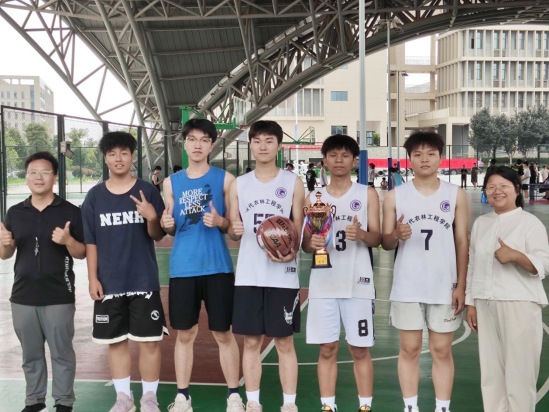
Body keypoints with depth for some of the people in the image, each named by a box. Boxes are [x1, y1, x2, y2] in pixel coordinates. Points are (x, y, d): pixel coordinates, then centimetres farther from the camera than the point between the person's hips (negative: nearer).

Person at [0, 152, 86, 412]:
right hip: (23, 296, 4)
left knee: (62, 353, 5)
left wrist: (68, 240, -22)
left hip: (59, 297, -3)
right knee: (31, 354, 14)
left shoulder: (71, 212, -4)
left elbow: (82, 253, -2)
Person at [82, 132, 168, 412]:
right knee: (116, 341, 9)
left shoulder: (147, 191, -1)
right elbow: (90, 241, 5)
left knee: (149, 340, 1)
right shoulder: (95, 196, 3)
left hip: (144, 281, -2)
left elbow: (158, 236, -1)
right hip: (110, 283, 2)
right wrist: (93, 278, 0)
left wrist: (152, 218, -22)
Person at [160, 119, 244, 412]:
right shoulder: (171, 182, 9)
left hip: (217, 267, -2)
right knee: (185, 334, 8)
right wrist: (167, 224, -8)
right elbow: (172, 230, 15)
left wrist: (219, 221, -17)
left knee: (223, 334, 4)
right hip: (182, 268, 2)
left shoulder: (225, 179, 1)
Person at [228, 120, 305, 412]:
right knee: (251, 342, 7)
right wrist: (234, 231, -13)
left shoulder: (293, 183, 2)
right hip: (248, 275, 2)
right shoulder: (238, 184, 8)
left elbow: (300, 228, 2)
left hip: (283, 275, -2)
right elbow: (232, 231, 12)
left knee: (285, 343, 4)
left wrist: (292, 251, -19)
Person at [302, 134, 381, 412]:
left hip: (357, 283, -1)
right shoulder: (313, 199, 8)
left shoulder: (367, 194, 4)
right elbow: (304, 244, 9)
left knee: (360, 350, 4)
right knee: (327, 349, 5)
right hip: (323, 283, 2)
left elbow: (377, 239, -1)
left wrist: (361, 234, -23)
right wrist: (311, 243, -15)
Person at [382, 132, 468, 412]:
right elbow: (386, 243, 5)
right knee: (409, 350, 7)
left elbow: (462, 242, 4)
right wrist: (396, 235, -20)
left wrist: (461, 286, -3)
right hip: (407, 288, 0)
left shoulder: (456, 195, 4)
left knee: (442, 351, 7)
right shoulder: (395, 196, 2)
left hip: (445, 287, 0)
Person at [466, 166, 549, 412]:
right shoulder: (481, 223, 13)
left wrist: (514, 255, -28)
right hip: (486, 305, 5)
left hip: (519, 305, -5)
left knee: (519, 373, -3)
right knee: (490, 371, 9)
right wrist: (471, 303, 13)